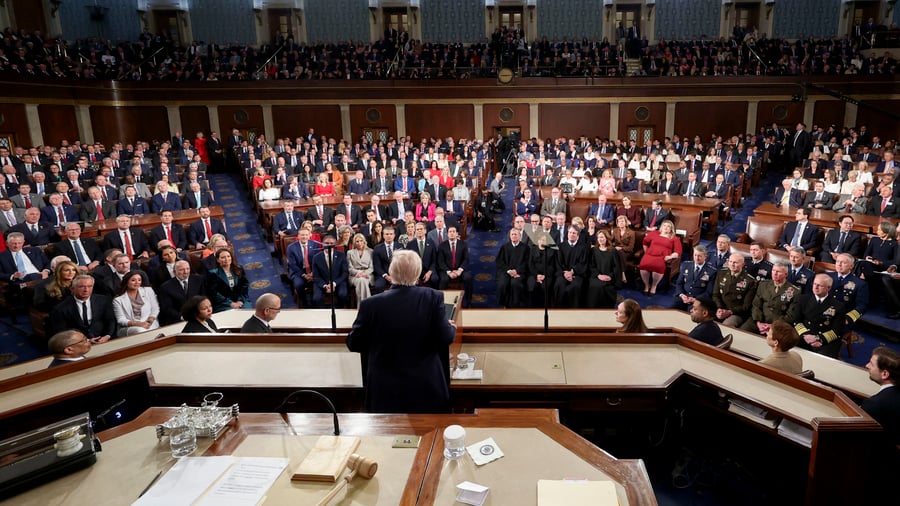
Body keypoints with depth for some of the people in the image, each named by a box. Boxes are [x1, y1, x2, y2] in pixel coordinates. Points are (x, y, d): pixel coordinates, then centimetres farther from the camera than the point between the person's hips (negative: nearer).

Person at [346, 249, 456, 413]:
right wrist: (452, 328, 13)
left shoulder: (371, 304, -14)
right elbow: (445, 338, -10)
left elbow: (353, 344, -3)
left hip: (385, 391, 0)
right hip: (427, 388, 1)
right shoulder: (433, 297, -13)